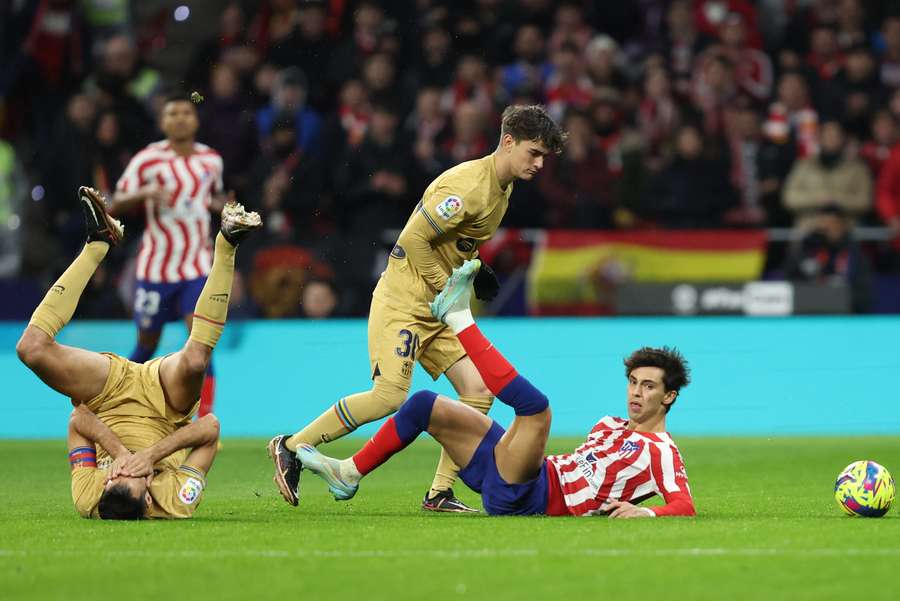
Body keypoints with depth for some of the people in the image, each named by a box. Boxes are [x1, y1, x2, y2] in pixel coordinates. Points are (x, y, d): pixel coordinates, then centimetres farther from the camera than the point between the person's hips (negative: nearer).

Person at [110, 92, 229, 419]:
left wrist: (221, 205, 0)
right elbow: (115, 206, -7)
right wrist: (145, 193, -26)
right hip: (156, 267, -1)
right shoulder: (147, 160, -7)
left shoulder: (211, 160, 4)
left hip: (198, 266, 1)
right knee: (146, 346, 10)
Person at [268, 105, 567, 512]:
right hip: (403, 301, -9)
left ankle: (440, 493, 2)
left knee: (478, 390, -4)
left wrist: (474, 273, 6)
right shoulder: (468, 186, -20)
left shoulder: (503, 187, 11)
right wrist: (448, 288, -15)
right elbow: (414, 239, -21)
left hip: (438, 310, 9)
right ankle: (291, 447, -4)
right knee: (390, 397, -19)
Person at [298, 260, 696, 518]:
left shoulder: (661, 451, -4)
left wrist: (645, 512, -36)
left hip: (528, 498, -9)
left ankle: (458, 317, -21)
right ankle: (349, 474, 18)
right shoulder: (610, 425, 21)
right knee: (426, 405, 15)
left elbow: (685, 504, -18)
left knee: (535, 404, -33)